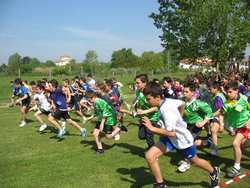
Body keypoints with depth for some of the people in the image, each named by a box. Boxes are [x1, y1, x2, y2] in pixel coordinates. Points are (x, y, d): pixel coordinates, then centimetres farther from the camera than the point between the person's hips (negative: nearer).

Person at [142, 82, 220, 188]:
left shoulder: (166, 110, -34)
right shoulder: (167, 101, -10)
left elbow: (171, 133, -36)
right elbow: (181, 103, 9)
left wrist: (152, 128, -35)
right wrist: (178, 117, 22)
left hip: (183, 139, -7)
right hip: (170, 138, 7)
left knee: (195, 161, 20)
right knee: (149, 156, -11)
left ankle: (214, 172, 53)